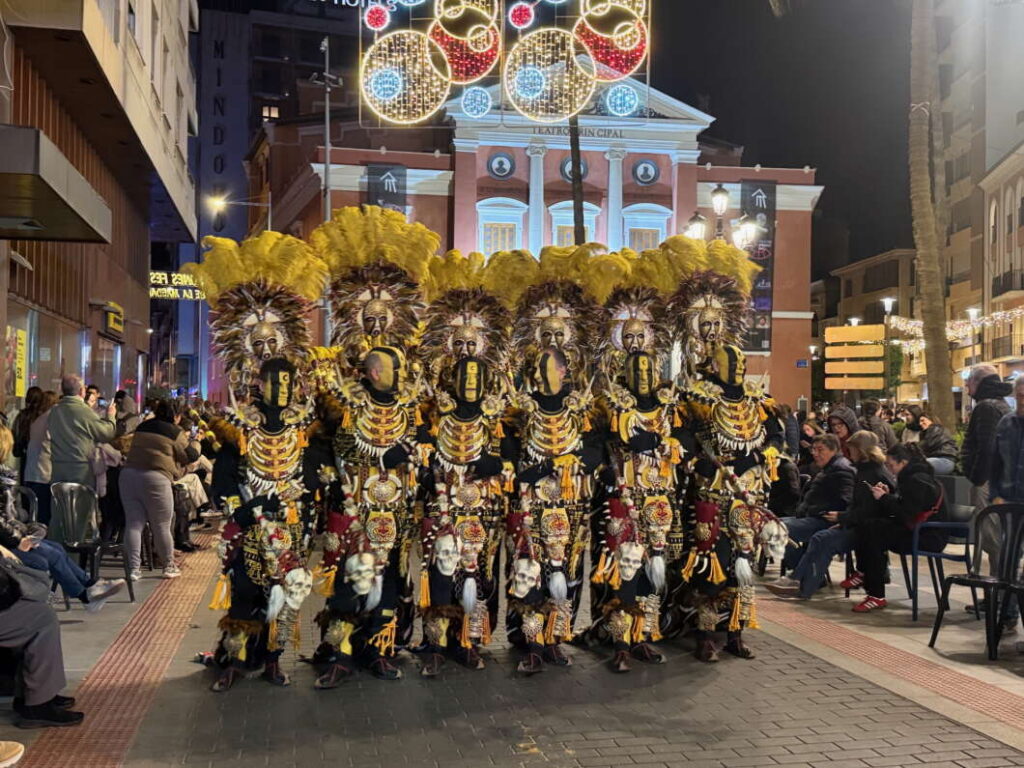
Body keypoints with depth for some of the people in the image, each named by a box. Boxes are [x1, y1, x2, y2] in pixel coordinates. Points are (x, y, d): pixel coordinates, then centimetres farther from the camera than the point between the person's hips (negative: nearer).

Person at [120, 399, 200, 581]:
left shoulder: (142, 427, 18)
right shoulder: (175, 432, 0)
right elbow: (191, 456, 5)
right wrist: (195, 442, 26)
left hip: (129, 474, 6)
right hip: (155, 478, -5)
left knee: (134, 523, 6)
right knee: (162, 526, 5)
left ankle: (134, 568, 2)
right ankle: (169, 567, 17)